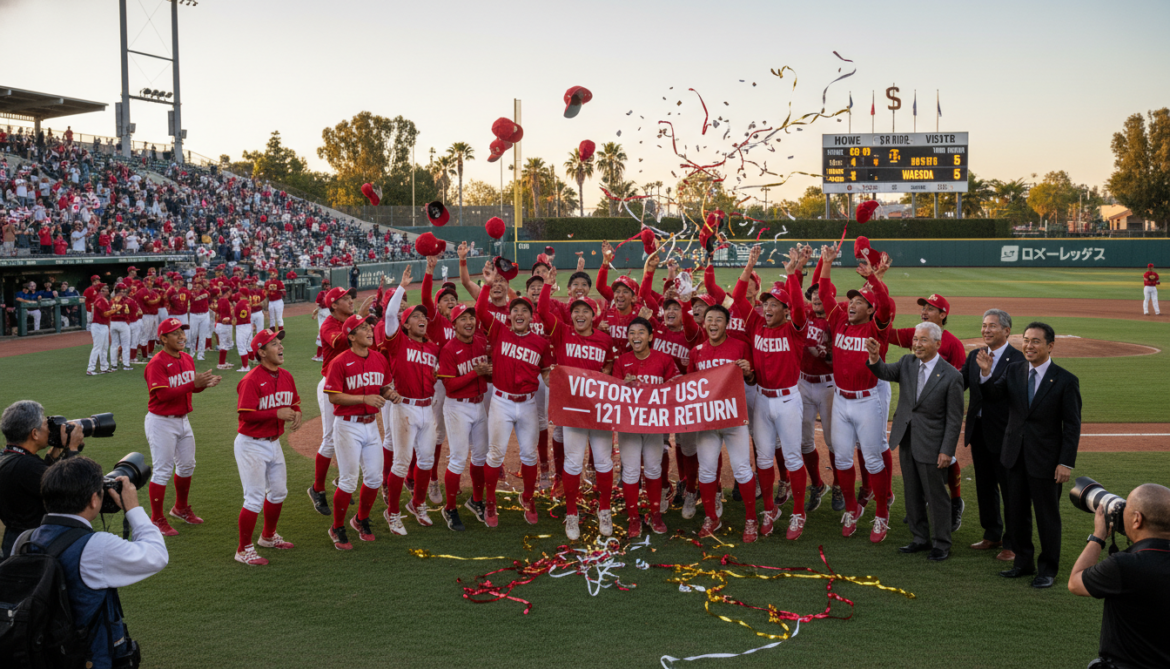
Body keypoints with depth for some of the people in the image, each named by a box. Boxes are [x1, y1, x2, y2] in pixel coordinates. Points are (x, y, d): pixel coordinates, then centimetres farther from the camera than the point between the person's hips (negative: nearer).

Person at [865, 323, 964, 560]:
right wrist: (875, 358, -35)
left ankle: (941, 544, 19)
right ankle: (920, 539, 30)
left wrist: (947, 451, -14)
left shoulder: (951, 376, -14)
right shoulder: (908, 363, 3)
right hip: (907, 441, 6)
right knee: (912, 495, 16)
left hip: (931, 446, -6)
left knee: (936, 496, 5)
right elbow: (886, 373, -13)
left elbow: (954, 419, -12)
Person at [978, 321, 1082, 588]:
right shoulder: (1014, 371, 3)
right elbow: (993, 395, -4)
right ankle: (1024, 562, 30)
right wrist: (986, 373, -23)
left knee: (1047, 516, 7)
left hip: (1045, 459, -4)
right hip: (1016, 456, 5)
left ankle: (1048, 569, 21)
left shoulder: (1066, 380, -10)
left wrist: (1066, 463, -13)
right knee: (1016, 512, 14)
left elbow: (1072, 426, -9)